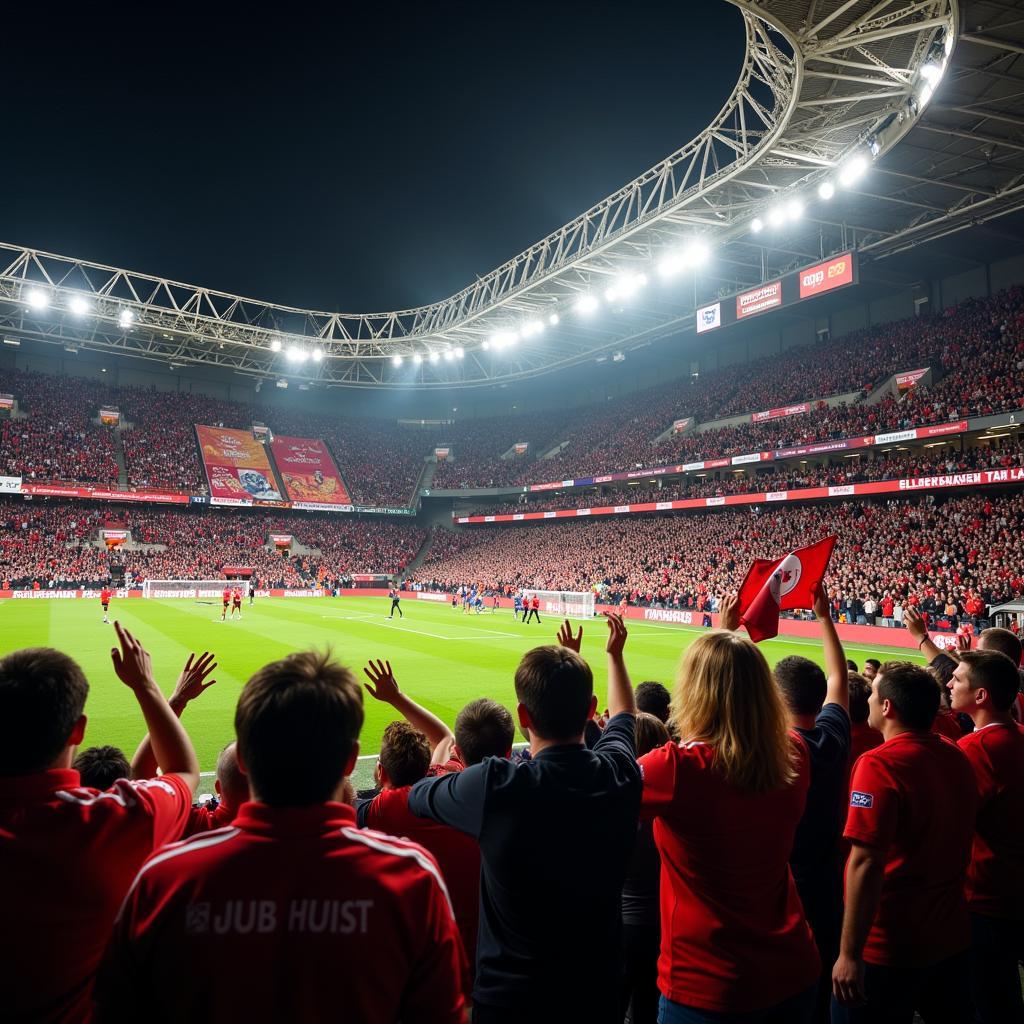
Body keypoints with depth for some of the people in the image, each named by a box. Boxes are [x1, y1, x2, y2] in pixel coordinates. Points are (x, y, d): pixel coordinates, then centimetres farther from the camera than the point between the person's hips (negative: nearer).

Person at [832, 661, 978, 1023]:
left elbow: (866, 864, -25)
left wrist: (849, 954, -19)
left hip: (890, 949, -7)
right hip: (952, 938, 7)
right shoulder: (956, 755, 0)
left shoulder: (879, 764, -23)